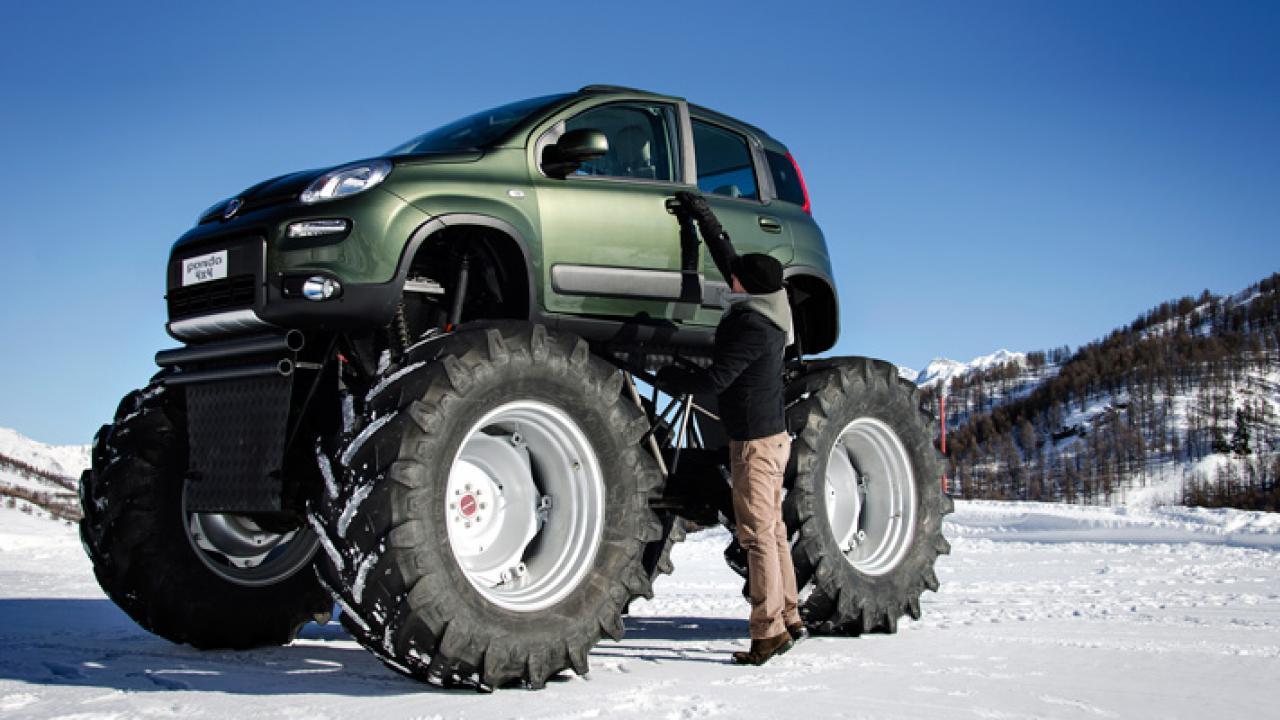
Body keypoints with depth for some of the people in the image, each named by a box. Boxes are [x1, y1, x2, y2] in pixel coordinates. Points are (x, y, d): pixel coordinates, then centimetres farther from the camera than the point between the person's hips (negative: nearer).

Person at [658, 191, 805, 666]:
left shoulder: (753, 327, -22)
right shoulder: (761, 307, 6)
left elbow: (714, 380, -21)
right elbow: (726, 257, 20)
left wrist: (668, 378, -5)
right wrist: (703, 216, 25)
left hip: (756, 441, -10)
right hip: (770, 433, 10)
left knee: (757, 534, -7)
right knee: (771, 530, 14)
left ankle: (767, 632, -4)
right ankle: (788, 619, 21)